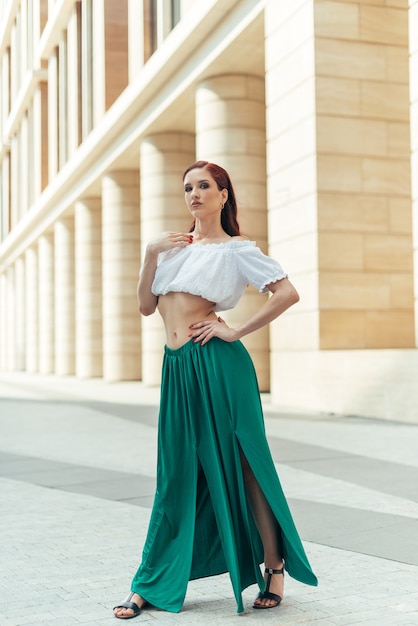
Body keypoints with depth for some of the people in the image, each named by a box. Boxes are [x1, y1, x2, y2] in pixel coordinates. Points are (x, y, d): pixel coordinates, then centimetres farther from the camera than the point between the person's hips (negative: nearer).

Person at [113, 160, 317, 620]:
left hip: (217, 364, -5)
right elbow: (147, 306, 13)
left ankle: (274, 569, 19)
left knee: (242, 469, 3)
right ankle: (151, 586, 15)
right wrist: (150, 257, 1)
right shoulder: (172, 245, 17)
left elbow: (288, 293, -10)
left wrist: (236, 330, -10)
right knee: (177, 475, 10)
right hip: (177, 367, 5)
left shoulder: (236, 249, 0)